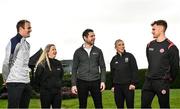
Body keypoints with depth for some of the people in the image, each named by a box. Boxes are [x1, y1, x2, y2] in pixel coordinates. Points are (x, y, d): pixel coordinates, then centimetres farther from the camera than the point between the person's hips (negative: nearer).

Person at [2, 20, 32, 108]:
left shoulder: (27, 44, 15)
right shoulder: (14, 41, -10)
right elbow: (6, 62, -10)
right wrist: (6, 79, -3)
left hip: (26, 82, 8)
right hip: (15, 82, -8)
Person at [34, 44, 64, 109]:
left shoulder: (58, 63, 9)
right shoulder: (42, 64, -9)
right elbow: (37, 78, -7)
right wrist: (39, 88, 0)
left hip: (57, 92, 5)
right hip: (46, 92, -5)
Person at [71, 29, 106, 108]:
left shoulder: (98, 51, 6)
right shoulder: (78, 52, 2)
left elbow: (102, 67, 6)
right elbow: (74, 69, 4)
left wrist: (103, 81, -4)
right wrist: (73, 84, -3)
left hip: (95, 82, 1)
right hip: (82, 82, -1)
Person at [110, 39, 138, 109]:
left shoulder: (129, 56, 1)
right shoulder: (114, 59, 11)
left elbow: (135, 70, -4)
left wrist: (133, 83, -11)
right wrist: (113, 86, 10)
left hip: (128, 85, -3)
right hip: (117, 86, 3)